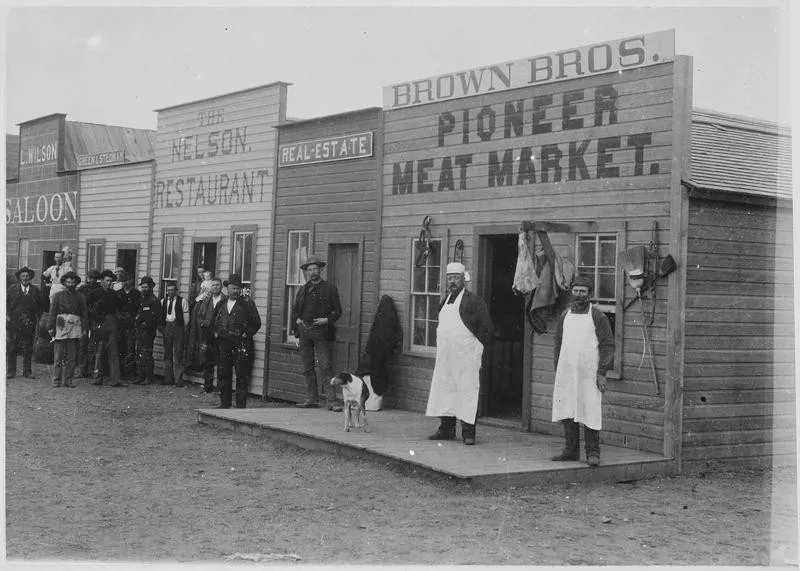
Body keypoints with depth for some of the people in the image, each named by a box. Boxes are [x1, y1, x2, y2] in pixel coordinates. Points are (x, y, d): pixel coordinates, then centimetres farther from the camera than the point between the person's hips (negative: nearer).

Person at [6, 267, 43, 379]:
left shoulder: (35, 291, 8)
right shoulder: (12, 290, 6)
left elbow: (40, 306, 12)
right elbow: (5, 303, 8)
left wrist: (37, 318, 2)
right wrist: (7, 316, -2)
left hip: (29, 324, 1)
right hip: (13, 323, 0)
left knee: (28, 349, 2)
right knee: (11, 348, -1)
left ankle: (27, 372, 8)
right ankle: (10, 371, 4)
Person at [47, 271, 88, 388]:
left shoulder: (80, 297, 12)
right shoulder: (58, 295, 9)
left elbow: (84, 314, 11)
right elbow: (52, 312, 6)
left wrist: (84, 329, 3)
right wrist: (52, 328, -1)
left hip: (75, 328, 1)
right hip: (61, 327, -1)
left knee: (72, 356, 1)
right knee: (58, 356, -2)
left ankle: (68, 380, 6)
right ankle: (56, 380, 1)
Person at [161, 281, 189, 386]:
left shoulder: (182, 301, -2)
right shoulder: (163, 301, 11)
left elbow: (186, 316, 0)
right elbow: (161, 314, 16)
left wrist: (184, 328, -2)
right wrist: (161, 324, 7)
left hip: (178, 326, -4)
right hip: (167, 326, 4)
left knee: (178, 354, -5)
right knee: (167, 353, 8)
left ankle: (178, 379, -2)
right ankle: (168, 378, 14)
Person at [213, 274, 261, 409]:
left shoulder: (247, 304, 0)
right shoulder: (221, 305, 14)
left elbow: (256, 323, 0)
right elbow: (215, 322, 26)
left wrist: (246, 334, -7)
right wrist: (215, 333, 10)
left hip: (241, 345, -5)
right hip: (223, 344, 5)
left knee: (242, 376, -3)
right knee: (223, 374, 10)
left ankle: (241, 406, 1)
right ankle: (224, 403, 21)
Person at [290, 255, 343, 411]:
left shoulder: (330, 288, 3)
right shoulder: (303, 290, 15)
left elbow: (338, 311, 3)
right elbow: (295, 309, 24)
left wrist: (327, 320, -12)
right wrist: (297, 320, 7)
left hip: (322, 332, -5)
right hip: (305, 331, 5)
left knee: (326, 367, -10)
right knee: (307, 368, 6)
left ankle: (332, 401, -11)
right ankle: (311, 399, 12)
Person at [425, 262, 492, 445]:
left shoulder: (474, 301, -7)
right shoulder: (444, 301, 15)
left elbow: (486, 327, -8)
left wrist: (476, 347, -6)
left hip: (466, 358, -7)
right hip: (444, 357, 7)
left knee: (467, 392, -6)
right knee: (444, 390, 10)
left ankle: (468, 432, -3)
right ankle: (446, 429, 18)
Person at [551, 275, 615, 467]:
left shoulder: (598, 317, -2)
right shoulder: (565, 315, 12)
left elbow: (607, 346, -4)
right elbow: (558, 343, 17)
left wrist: (601, 373, -10)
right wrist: (557, 370, 10)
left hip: (589, 374, -4)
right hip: (566, 373, 4)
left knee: (590, 413, -3)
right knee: (567, 413, 6)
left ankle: (593, 453, 5)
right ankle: (571, 450, 16)